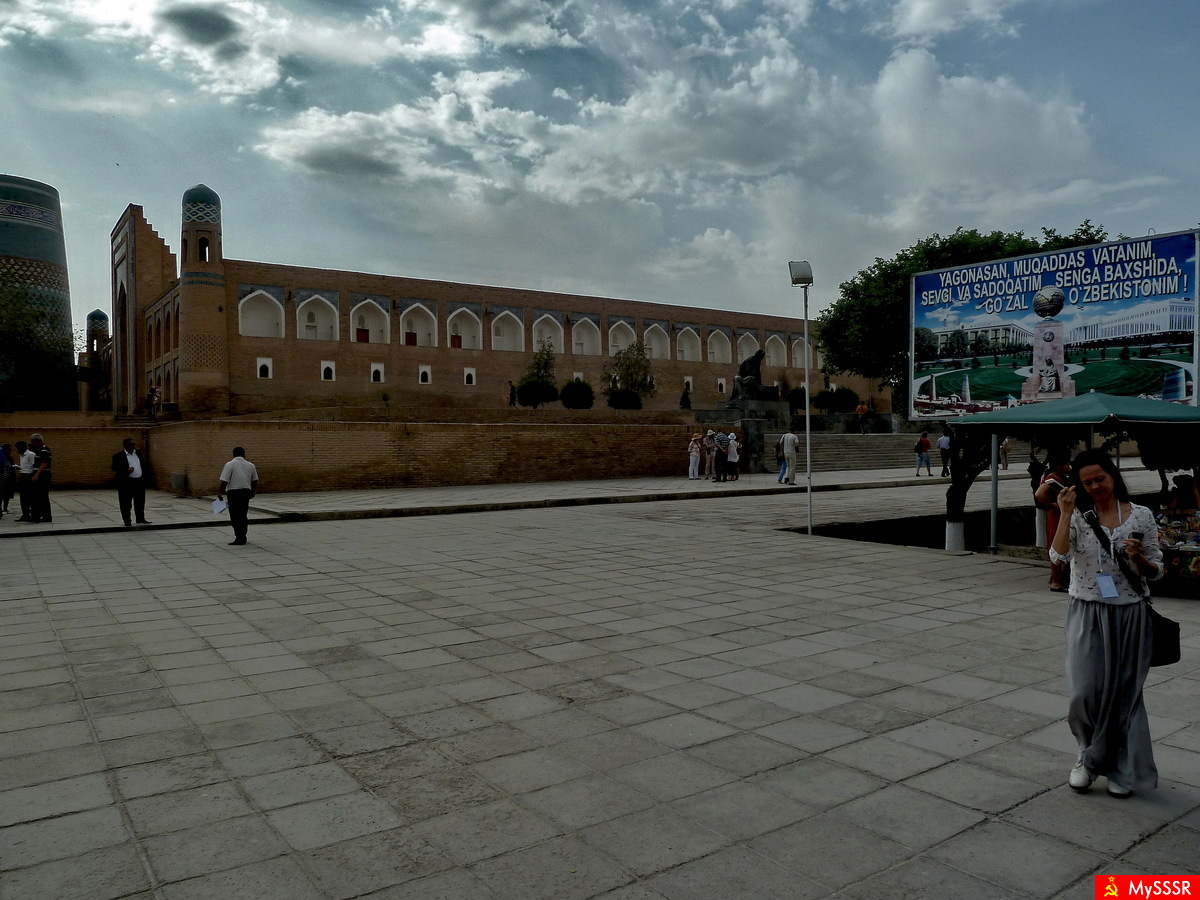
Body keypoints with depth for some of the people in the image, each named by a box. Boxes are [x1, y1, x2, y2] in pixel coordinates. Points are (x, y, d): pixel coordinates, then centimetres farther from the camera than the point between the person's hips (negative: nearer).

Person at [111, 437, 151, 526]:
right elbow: (114, 468, -8)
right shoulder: (118, 455, -5)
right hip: (126, 483, -5)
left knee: (140, 502, 12)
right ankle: (127, 522, 8)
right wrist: (126, 470, -21)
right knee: (126, 503, 1)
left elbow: (144, 464, 20)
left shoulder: (138, 452, 12)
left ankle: (141, 519, 23)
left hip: (140, 482, 5)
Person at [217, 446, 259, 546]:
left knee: (235, 517, -1)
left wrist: (220, 492, -1)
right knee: (243, 516, 14)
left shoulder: (229, 465, -7)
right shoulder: (250, 465, 7)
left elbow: (224, 481, -12)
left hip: (234, 493, -5)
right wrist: (253, 492, 28)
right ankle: (242, 538, 18)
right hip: (246, 492, 5)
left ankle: (239, 538, -5)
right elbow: (255, 481, 14)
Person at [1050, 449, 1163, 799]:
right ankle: (1089, 756, 21)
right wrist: (1066, 513, -21)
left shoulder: (1141, 516, 1)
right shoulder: (1077, 516, 0)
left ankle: (1121, 768, 26)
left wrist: (1139, 557, -15)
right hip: (1087, 613, 0)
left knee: (1124, 691, 9)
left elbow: (1156, 572, 6)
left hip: (1129, 613, 1)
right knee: (1085, 691, -6)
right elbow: (1058, 555, -17)